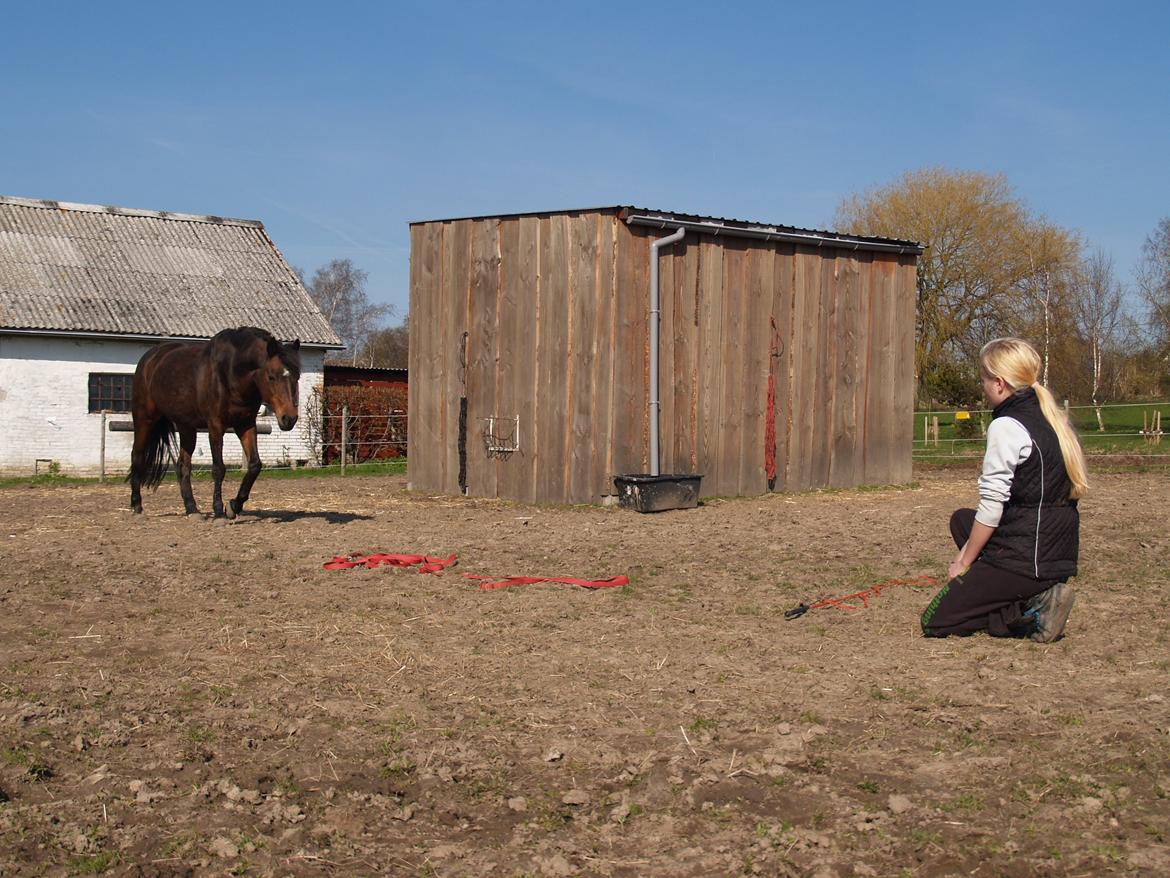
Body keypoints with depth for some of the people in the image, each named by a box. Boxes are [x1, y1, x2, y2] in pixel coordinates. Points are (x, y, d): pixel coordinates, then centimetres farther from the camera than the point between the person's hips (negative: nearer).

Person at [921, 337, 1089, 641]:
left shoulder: (1007, 426, -14)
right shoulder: (1052, 420, 11)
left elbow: (992, 506, -16)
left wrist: (964, 562, -3)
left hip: (1025, 559, -8)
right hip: (1060, 556, 8)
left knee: (933, 622, 4)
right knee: (962, 519, 29)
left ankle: (1030, 608, -9)